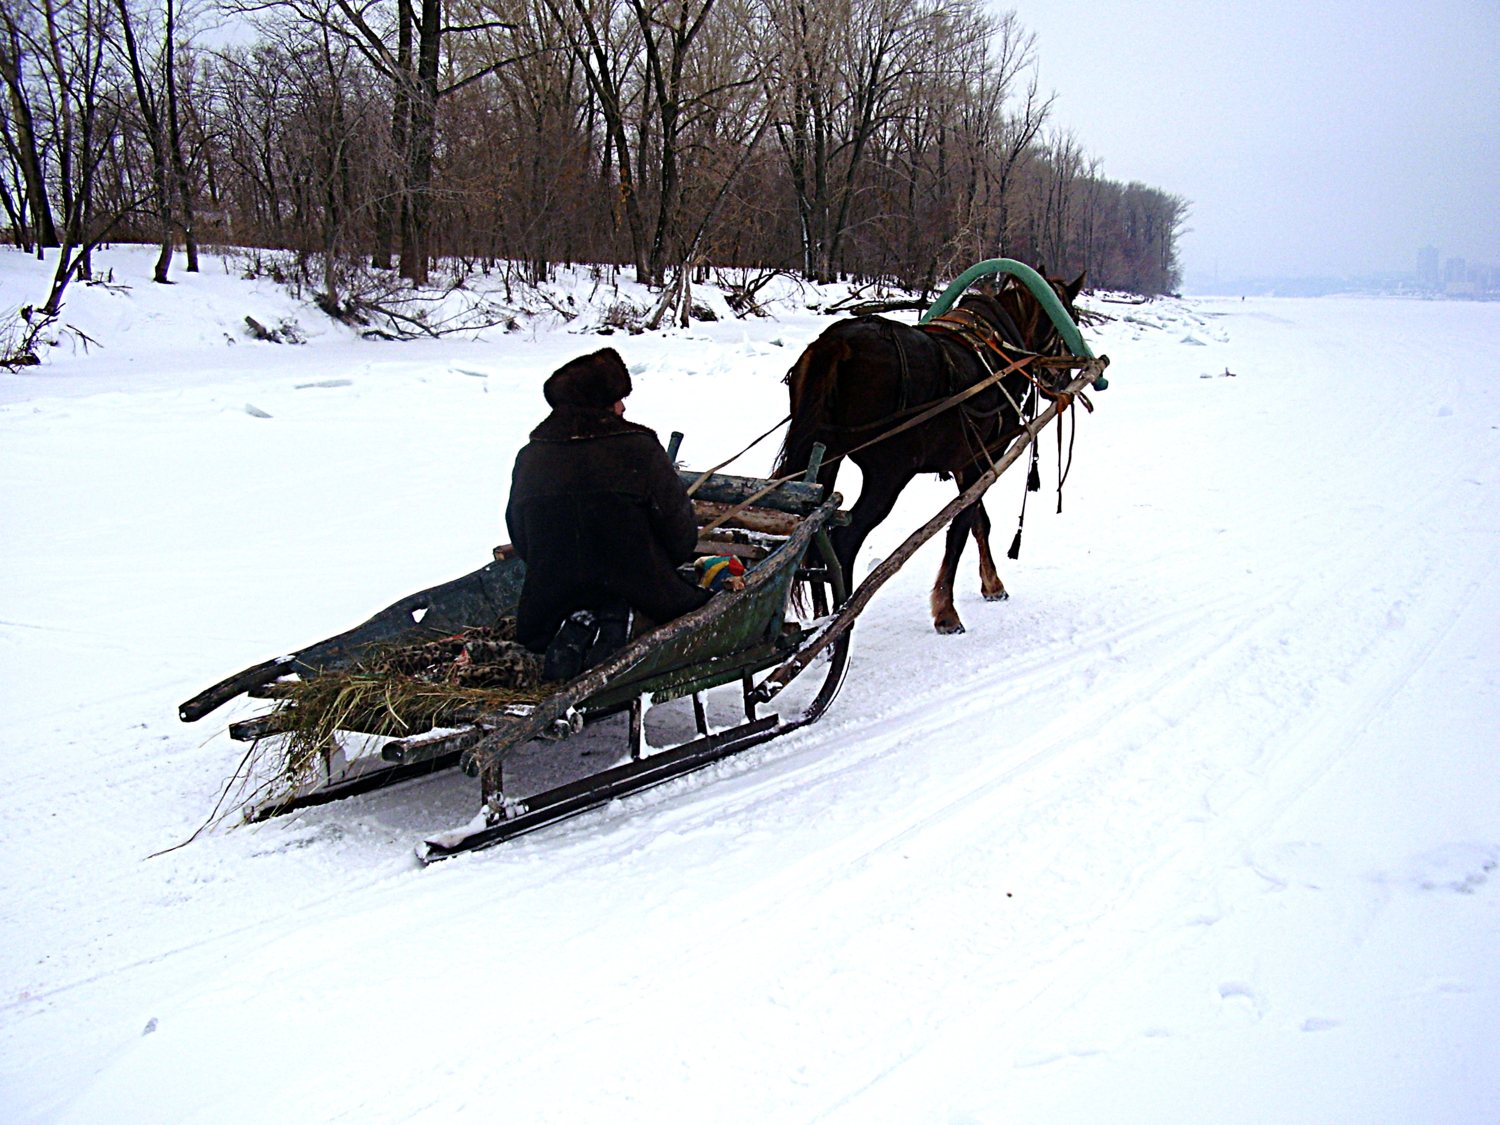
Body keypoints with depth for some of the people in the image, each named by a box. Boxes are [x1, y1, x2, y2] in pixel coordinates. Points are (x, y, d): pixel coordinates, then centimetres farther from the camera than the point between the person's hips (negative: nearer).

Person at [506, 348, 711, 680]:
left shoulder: (529, 457, 2)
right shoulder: (640, 450, -9)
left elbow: (520, 540, 12)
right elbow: (681, 534, -7)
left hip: (550, 600, 4)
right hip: (637, 594, -4)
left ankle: (575, 629, -2)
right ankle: (617, 625, -9)